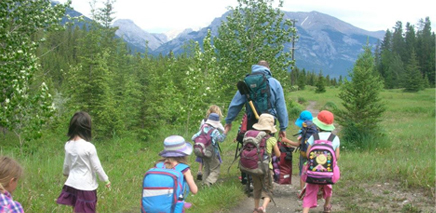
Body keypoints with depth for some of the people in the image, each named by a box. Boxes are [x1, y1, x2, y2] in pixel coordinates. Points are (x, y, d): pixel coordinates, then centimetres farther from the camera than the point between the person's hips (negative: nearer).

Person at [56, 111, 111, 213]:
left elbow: (66, 164, 11)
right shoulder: (89, 147, -20)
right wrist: (106, 180, 4)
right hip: (86, 186, -5)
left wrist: (66, 173, 34)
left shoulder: (68, 145, -3)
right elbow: (97, 167, -12)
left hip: (72, 184, 5)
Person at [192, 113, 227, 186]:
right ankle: (208, 183, -18)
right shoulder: (215, 131, -13)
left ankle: (204, 182, 20)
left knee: (206, 170, 21)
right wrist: (226, 131, -25)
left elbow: (193, 138, 1)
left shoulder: (203, 129, 4)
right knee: (215, 170, -1)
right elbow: (220, 139, -24)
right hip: (212, 154, -6)